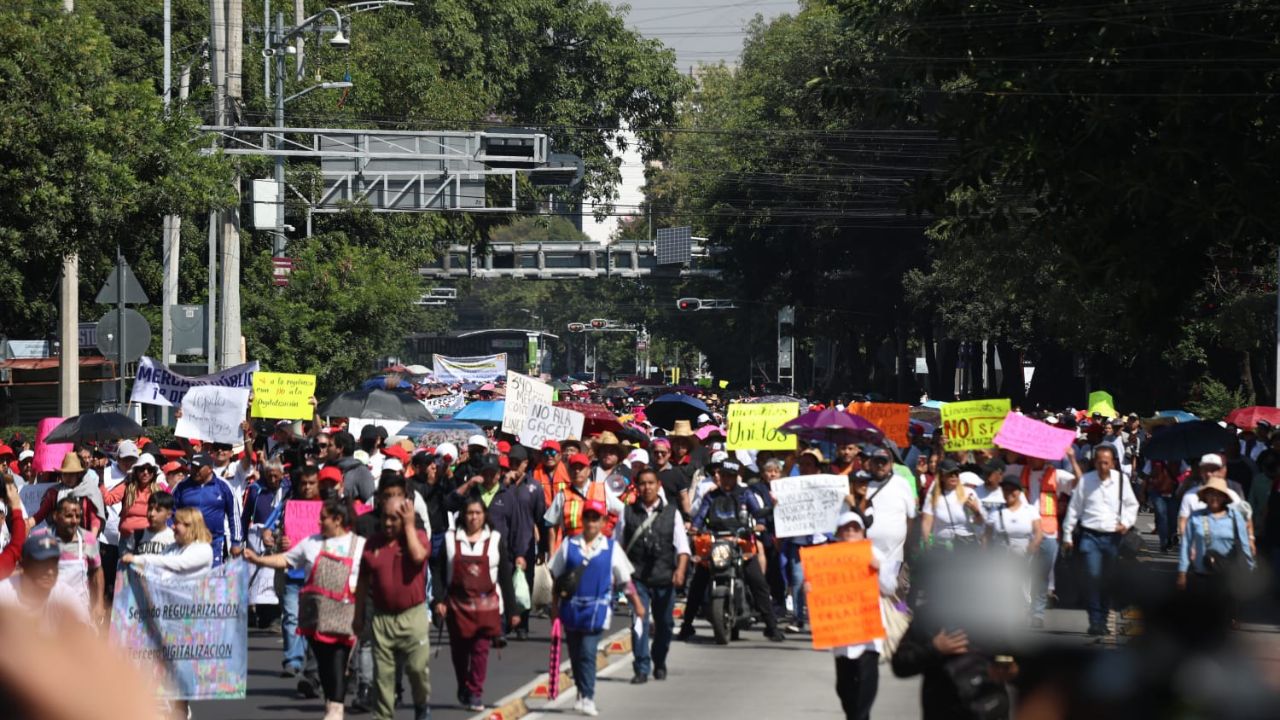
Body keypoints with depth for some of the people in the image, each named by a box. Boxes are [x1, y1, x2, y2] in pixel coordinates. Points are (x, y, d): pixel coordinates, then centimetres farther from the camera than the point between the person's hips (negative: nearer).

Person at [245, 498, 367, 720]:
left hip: (343, 613, -3)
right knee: (323, 661, 6)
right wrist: (257, 559, 7)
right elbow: (285, 560, 15)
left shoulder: (360, 545, 4)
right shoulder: (312, 543, 13)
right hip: (316, 614, 3)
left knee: (337, 660, -10)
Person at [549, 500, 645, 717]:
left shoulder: (611, 548, 3)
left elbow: (625, 579, 9)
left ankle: (587, 698, -14)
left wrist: (637, 604, 11)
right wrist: (555, 605, 6)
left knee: (588, 653, -13)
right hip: (571, 607, 3)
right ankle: (582, 693, 26)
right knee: (575, 654, 10)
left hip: (596, 609, -3)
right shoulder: (569, 545, 6)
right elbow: (557, 576, 10)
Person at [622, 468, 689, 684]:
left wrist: (681, 569, -15)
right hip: (638, 577, -1)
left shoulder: (671, 512, 5)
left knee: (664, 623, 12)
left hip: (664, 577, 1)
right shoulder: (629, 512, 5)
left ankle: (659, 664, 31)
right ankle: (642, 668, -12)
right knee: (640, 622, -13)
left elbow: (682, 545, 0)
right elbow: (619, 544, 10)